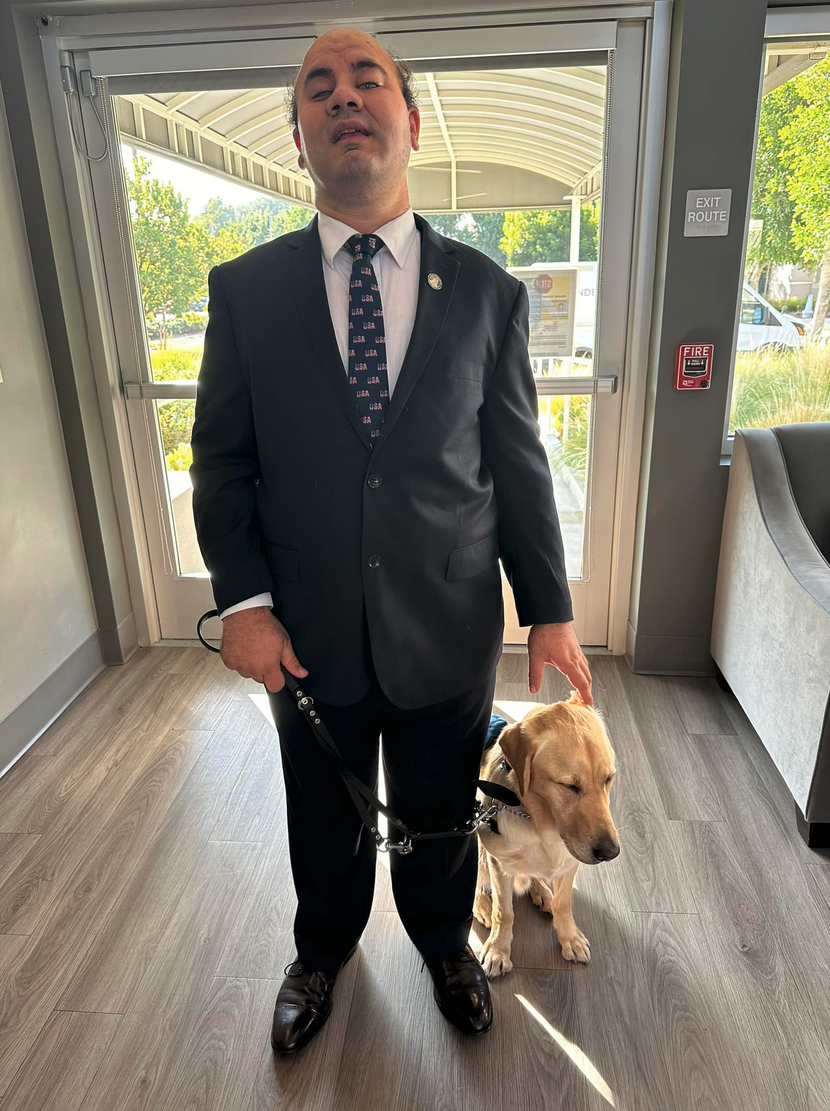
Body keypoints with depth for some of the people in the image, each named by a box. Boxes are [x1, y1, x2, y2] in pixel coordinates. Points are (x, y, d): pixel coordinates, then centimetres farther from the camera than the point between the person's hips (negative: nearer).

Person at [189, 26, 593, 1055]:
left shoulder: (487, 291, -1)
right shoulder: (244, 290, -1)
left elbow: (519, 461, 0)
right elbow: (221, 458, 1)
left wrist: (549, 610, 0)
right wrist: (243, 599, -10)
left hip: (449, 628, 0)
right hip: (309, 631, 1)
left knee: (438, 816, 20)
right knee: (323, 820, 21)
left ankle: (444, 944, 52)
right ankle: (322, 954, 53)